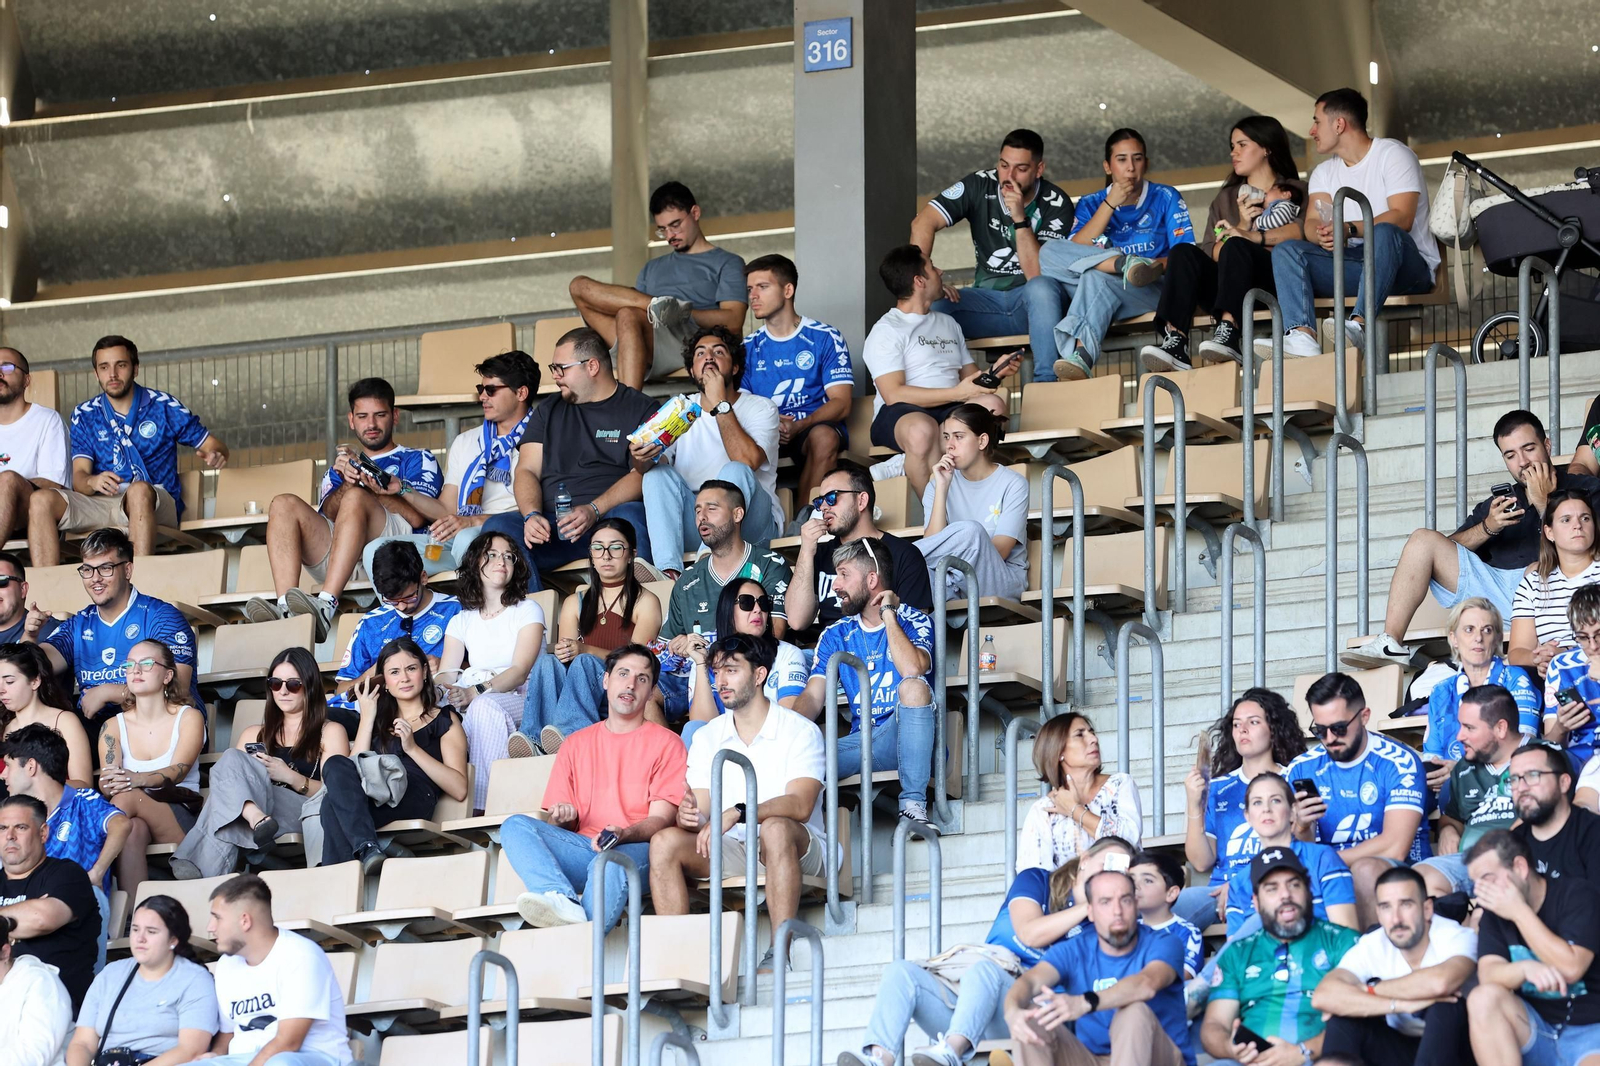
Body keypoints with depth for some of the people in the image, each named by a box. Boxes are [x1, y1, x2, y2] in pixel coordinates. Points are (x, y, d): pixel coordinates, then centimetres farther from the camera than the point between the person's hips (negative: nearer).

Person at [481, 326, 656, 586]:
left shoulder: (639, 408, 9)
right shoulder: (548, 411, 23)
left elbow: (643, 474, -4)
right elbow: (527, 470, 14)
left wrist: (594, 511, -19)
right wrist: (532, 515, -8)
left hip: (608, 518, -3)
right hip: (553, 524, 3)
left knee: (630, 516, -38)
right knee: (498, 526, -25)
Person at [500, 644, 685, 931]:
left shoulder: (666, 743, 10)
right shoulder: (576, 744, 23)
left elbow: (661, 819, 0)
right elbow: (555, 819, 19)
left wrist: (623, 834, -21)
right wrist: (561, 817, -7)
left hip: (635, 849, -4)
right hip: (582, 848, 4)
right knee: (515, 826, -22)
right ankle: (563, 902, -48)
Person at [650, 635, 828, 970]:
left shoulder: (800, 731, -4)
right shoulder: (706, 738, 11)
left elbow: (799, 805, -20)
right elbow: (701, 812, 3)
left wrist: (737, 813, -34)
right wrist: (689, 817, -23)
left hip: (798, 852, -4)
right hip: (732, 852, 4)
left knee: (775, 828, -39)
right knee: (664, 842, -21)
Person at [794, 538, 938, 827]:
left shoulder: (913, 622, 1)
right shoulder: (836, 635, 15)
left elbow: (913, 670, -23)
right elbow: (812, 698, 4)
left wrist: (888, 614, -11)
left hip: (904, 739, -2)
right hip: (860, 743, 2)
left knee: (913, 685, -37)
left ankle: (913, 805, -36)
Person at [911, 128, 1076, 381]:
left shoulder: (1056, 204, -11)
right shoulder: (980, 186, -3)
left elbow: (1037, 275, -20)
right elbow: (923, 223, -11)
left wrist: (1020, 219, -28)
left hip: (1037, 303, -2)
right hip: (988, 299, 2)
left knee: (1041, 288, -39)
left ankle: (1046, 382, -38)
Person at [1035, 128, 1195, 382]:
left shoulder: (1166, 198, 12)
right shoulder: (1090, 204, 16)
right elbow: (1074, 251, -3)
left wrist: (1159, 265, -20)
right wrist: (1110, 205, -7)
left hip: (1151, 294, -3)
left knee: (1096, 277, -36)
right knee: (1049, 253, -22)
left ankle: (1081, 354, -57)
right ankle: (1127, 264, -37)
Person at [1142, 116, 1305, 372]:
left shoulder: (1294, 191, 17)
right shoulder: (1226, 197, 30)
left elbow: (1303, 230, -7)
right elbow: (1211, 252, 14)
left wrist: (1254, 237, -20)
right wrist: (1241, 226, -3)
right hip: (1231, 289, 4)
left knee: (1236, 247, -33)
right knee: (1183, 253, -23)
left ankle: (1228, 334, -55)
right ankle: (1175, 342, -44)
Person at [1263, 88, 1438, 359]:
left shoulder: (1392, 154, -2)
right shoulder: (1325, 172, 18)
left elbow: (1402, 218, -17)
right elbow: (1312, 223, 2)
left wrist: (1350, 230, -31)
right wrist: (1323, 234, -24)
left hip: (1408, 267, -6)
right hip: (1352, 262, 6)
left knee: (1385, 234, -38)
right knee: (1285, 250, -15)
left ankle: (1358, 325, -56)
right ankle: (1301, 336, -42)